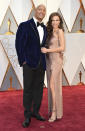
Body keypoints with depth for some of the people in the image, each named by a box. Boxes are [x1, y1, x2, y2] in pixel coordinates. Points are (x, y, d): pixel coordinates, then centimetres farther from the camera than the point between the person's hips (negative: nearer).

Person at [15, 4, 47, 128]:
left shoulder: (44, 28, 12)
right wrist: (23, 61, -11)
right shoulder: (25, 26, -6)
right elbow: (19, 44, -8)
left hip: (41, 64, 6)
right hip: (29, 63, -5)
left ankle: (36, 111, 24)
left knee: (39, 88, 10)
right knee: (28, 89, 0)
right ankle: (27, 116, 9)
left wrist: (43, 59, 9)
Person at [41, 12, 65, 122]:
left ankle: (55, 112, -6)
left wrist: (47, 50, -17)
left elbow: (62, 48, -15)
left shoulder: (60, 31, -8)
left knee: (53, 85, -11)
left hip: (56, 60, -8)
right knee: (51, 86, 10)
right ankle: (53, 110, 18)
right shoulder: (50, 32, 14)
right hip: (49, 60, 8)